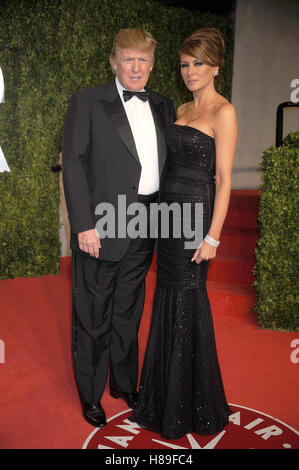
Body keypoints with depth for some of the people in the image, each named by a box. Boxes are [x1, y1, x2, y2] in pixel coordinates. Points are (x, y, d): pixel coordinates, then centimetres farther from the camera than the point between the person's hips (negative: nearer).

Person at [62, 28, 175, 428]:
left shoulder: (163, 107, 12)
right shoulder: (87, 101, -3)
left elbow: (169, 163, 13)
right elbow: (73, 163, -8)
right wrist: (84, 224, -15)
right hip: (101, 226, -4)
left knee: (128, 312, 19)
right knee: (93, 317, 8)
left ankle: (125, 383, 39)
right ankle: (90, 395, 30)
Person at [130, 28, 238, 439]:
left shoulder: (223, 112, -7)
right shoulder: (182, 110, 16)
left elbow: (223, 179, -12)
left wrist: (212, 236, -15)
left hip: (196, 213, -7)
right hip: (169, 212, 7)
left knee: (187, 304, 1)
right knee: (168, 301, 13)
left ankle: (192, 408, 23)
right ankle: (166, 398, 33)